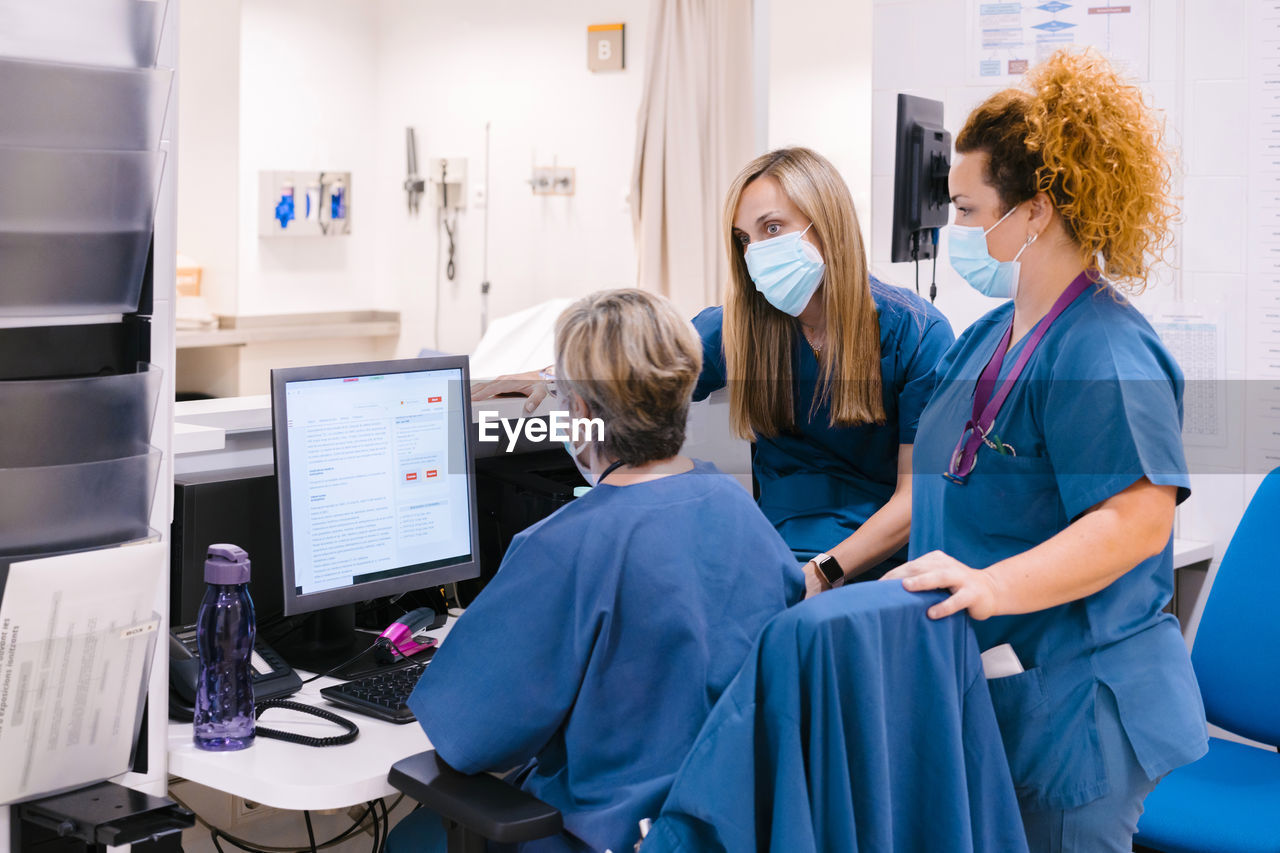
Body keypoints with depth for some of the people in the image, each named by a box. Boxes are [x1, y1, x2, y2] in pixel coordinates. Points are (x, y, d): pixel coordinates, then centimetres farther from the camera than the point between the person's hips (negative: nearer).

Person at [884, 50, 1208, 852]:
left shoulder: (1105, 353, -19)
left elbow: (1139, 519, -28)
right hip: (983, 690, 9)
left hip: (1074, 706, -9)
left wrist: (994, 585, -35)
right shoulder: (988, 338, 12)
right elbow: (946, 487, 21)